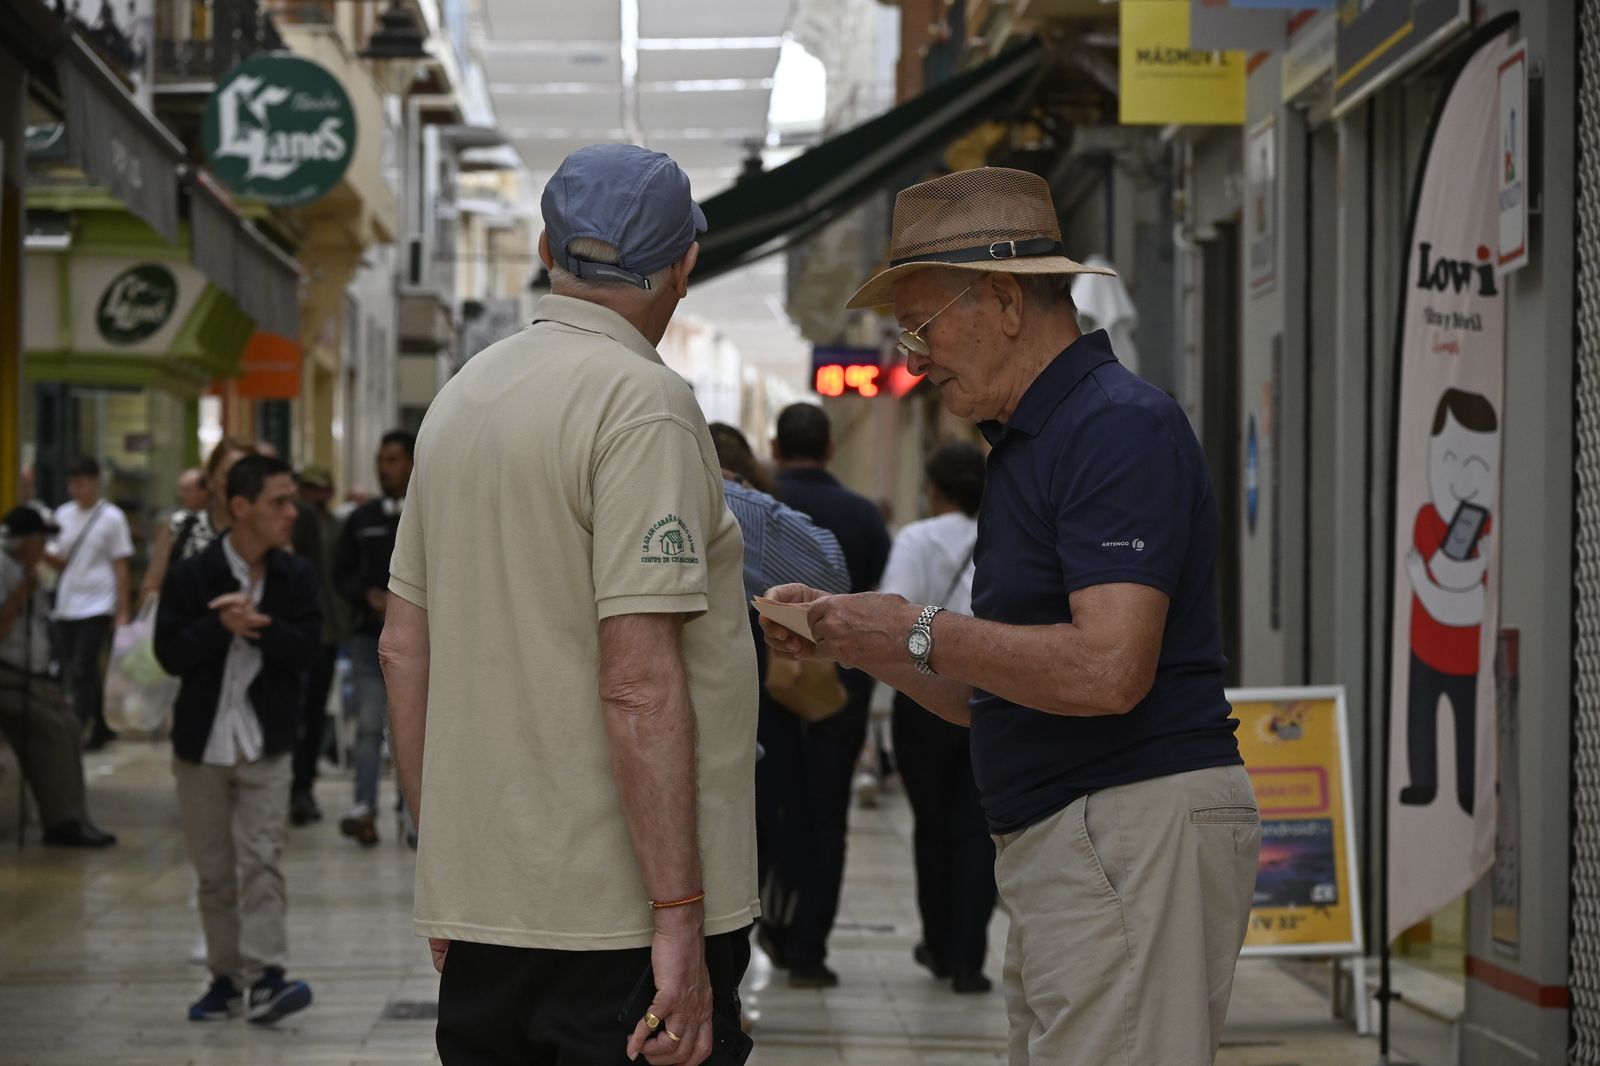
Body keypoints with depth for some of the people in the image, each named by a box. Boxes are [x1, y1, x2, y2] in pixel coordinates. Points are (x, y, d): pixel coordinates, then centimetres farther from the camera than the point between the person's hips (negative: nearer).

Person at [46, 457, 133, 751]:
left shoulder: (111, 517, -5)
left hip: (96, 606, -6)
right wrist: (44, 553, -10)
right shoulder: (64, 514, 8)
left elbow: (121, 568, -4)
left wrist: (122, 613, -6)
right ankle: (102, 728, 20)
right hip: (66, 605, 6)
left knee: (82, 671, -12)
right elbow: (60, 561, 13)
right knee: (77, 670, 9)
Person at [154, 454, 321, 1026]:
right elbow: (170, 654, -11)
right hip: (202, 742, 0)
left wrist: (257, 626, -25)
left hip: (265, 744, 0)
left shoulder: (295, 576, 0)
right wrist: (222, 626, -24)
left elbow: (306, 644, -10)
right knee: (214, 870, 8)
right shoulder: (191, 576, -7)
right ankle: (225, 978, 17)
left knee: (261, 861, -9)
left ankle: (265, 978, -14)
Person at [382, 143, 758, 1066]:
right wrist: (679, 919, -19)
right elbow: (639, 682, -20)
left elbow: (405, 644, 16)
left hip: (480, 901, 8)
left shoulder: (462, 396, 12)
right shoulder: (644, 402, -13)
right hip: (623, 909, -8)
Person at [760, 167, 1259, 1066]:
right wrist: (858, 641, 11)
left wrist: (918, 632, -14)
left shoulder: (1121, 428, -13)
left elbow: (1107, 670, -24)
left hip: (1139, 827, -10)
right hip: (1058, 846, 10)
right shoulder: (1026, 444, 20)